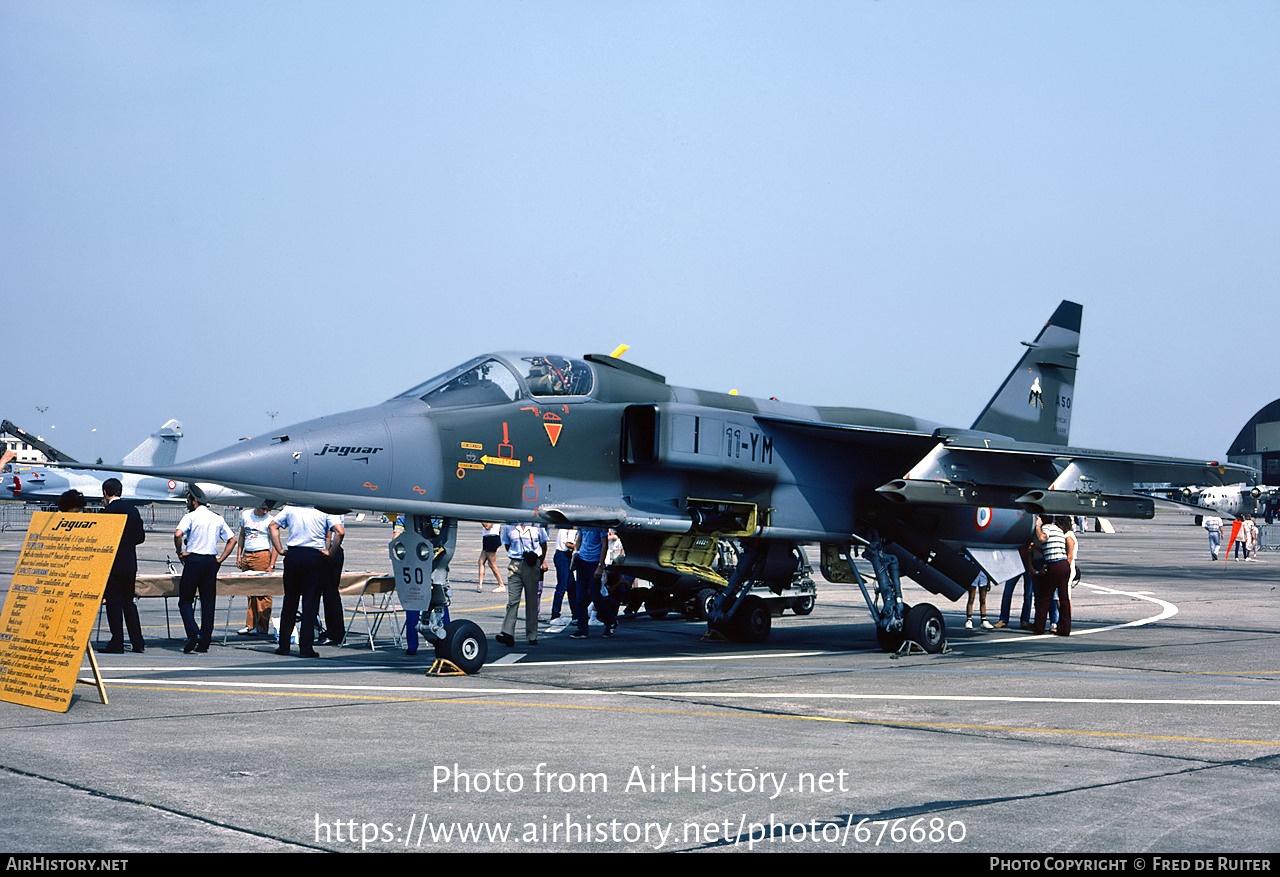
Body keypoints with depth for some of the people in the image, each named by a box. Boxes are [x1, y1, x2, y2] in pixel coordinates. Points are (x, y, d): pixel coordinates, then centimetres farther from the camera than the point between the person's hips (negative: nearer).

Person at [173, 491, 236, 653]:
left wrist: (180, 553, -7)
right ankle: (204, 642, 5)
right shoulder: (218, 519, 12)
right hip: (211, 562, 5)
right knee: (208, 602, 6)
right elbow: (232, 539, 13)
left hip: (194, 560, -5)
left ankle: (193, 633, -16)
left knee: (185, 600, 4)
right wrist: (220, 559, 12)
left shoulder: (190, 517, -4)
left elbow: (178, 534, -21)